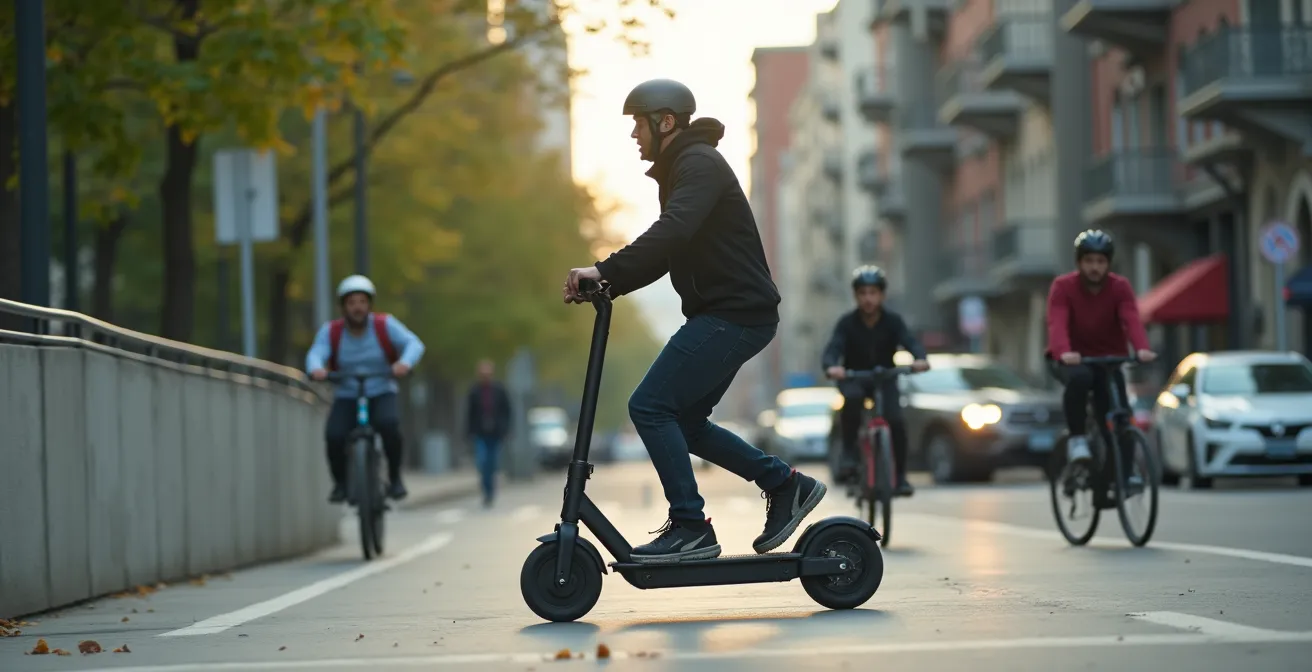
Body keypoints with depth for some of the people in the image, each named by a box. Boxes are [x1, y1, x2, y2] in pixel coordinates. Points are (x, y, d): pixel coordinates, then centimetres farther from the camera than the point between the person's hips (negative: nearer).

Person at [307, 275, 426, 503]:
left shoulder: (385, 325, -6)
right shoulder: (331, 332, -4)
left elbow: (414, 344, -16)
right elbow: (316, 354, -19)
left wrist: (405, 363, -39)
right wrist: (316, 369, -44)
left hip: (382, 395, -1)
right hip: (346, 398, 1)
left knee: (389, 424, -32)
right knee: (334, 435, -26)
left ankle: (395, 478, -11)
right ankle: (340, 483, 0)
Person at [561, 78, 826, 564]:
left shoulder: (700, 164, -11)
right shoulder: (682, 169, 21)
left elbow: (671, 233, -29)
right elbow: (665, 252, 24)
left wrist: (604, 271, -33)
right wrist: (605, 287, 11)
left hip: (734, 314, -11)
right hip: (726, 313, 11)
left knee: (650, 407, -13)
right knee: (682, 420, 13)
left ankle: (691, 528, -9)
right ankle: (784, 483, 18)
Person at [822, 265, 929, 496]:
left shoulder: (892, 321, -10)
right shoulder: (847, 323, -12)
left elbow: (910, 341, -25)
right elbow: (833, 349, -26)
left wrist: (920, 359, -49)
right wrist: (831, 367, -50)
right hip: (854, 379, -1)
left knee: (896, 421, -21)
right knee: (852, 398, -36)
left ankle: (900, 476, -5)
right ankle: (849, 454, -23)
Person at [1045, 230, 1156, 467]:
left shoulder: (1120, 287, -7)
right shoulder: (1063, 286, -12)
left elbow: (1132, 320, -24)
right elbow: (1057, 323, -28)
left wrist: (1142, 348, -45)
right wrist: (1064, 352, -50)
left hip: (1107, 359, 2)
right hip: (1071, 360, -2)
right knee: (1079, 377, -37)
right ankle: (1077, 438, -23)